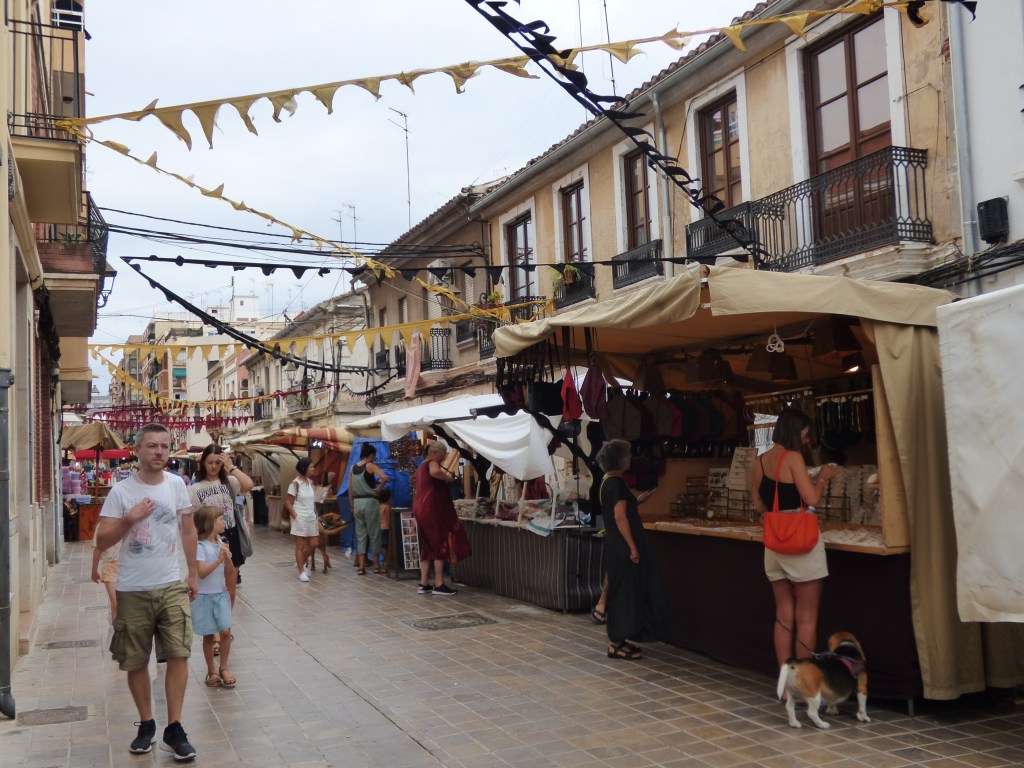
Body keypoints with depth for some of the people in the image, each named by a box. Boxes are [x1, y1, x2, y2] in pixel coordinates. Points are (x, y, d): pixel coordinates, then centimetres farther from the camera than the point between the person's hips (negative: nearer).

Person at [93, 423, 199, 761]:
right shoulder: (121, 491, -7)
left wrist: (193, 574, 10)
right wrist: (129, 519, -21)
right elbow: (102, 541, -5)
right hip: (132, 591, -1)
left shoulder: (176, 485, 1)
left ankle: (174, 729, 5)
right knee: (135, 662, 9)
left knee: (178, 655, -6)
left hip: (171, 587, 1)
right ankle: (146, 725, 26)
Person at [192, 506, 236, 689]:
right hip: (205, 596, -5)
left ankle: (223, 668, 11)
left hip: (221, 594, 5)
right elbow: (202, 573, -22)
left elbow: (228, 569, 8)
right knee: (208, 636, 5)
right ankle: (211, 671, 20)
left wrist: (227, 557, -11)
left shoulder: (220, 542, 5)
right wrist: (219, 560, -28)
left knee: (225, 631, -4)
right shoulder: (200, 546, -15)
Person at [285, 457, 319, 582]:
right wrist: (296, 516, -15)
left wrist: (316, 515, 10)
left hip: (311, 518, 7)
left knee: (313, 544, 9)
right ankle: (301, 572, 10)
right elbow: (288, 503, -11)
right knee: (300, 546, 2)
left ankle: (300, 563, 30)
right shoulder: (295, 484, -13)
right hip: (300, 519, -7)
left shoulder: (310, 482, 8)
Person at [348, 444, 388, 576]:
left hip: (357, 503, 5)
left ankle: (361, 566, 4)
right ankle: (376, 565, 12)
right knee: (374, 534, 5)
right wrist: (379, 488, -9)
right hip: (370, 502, -5)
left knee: (360, 535, 9)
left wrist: (352, 506, 17)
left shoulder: (353, 468, 9)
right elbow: (384, 477, -26)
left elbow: (350, 491, 11)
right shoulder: (370, 466, -8)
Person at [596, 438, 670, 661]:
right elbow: (620, 517, -22)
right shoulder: (616, 483, -18)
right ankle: (616, 644, 1)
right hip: (623, 548, -10)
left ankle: (618, 640, 21)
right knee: (624, 592, -4)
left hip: (616, 546, 10)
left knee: (621, 592, 14)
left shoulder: (607, 482, 12)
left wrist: (635, 502, 21)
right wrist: (633, 547, -21)